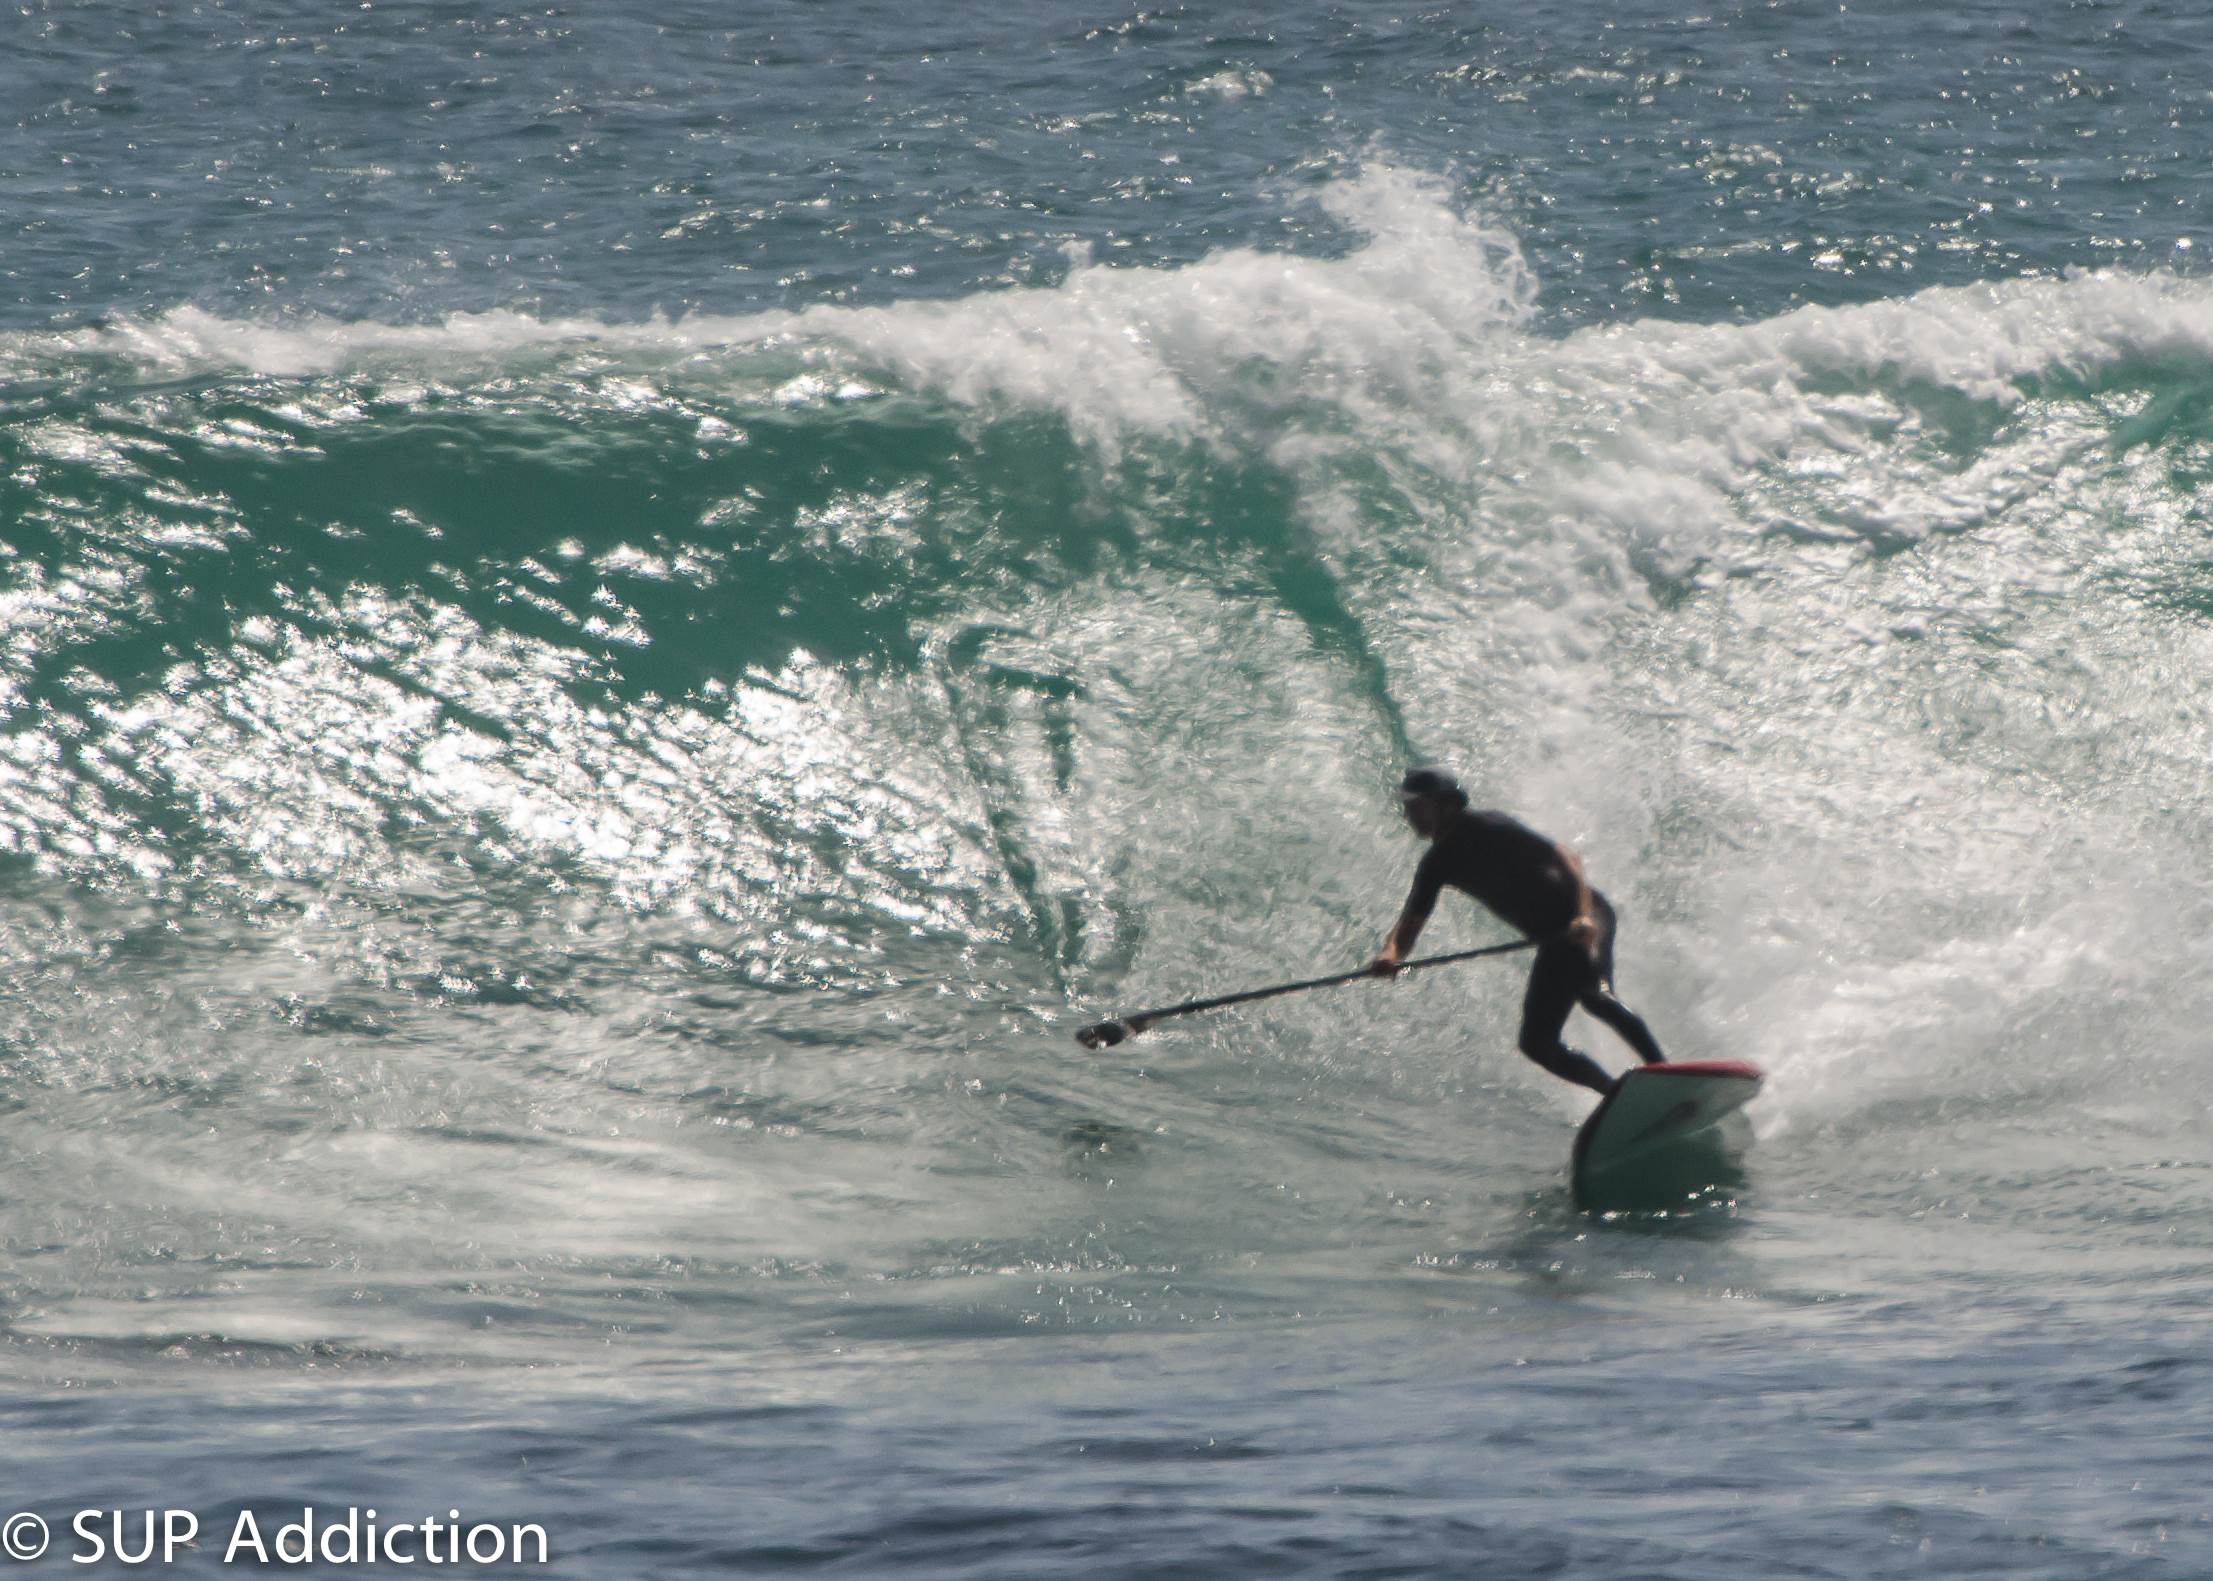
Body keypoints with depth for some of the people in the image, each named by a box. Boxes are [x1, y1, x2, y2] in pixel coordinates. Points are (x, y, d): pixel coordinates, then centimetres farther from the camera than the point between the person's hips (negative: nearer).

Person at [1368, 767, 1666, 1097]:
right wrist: (1391, 954, -18)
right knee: (1537, 1043, 8)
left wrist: (1584, 914, -28)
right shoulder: (1437, 864, 12)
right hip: (1553, 941, 8)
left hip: (1585, 923, -8)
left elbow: (1562, 856, -13)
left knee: (1592, 993, -25)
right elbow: (1410, 924, 6)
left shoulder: (1489, 829, -7)